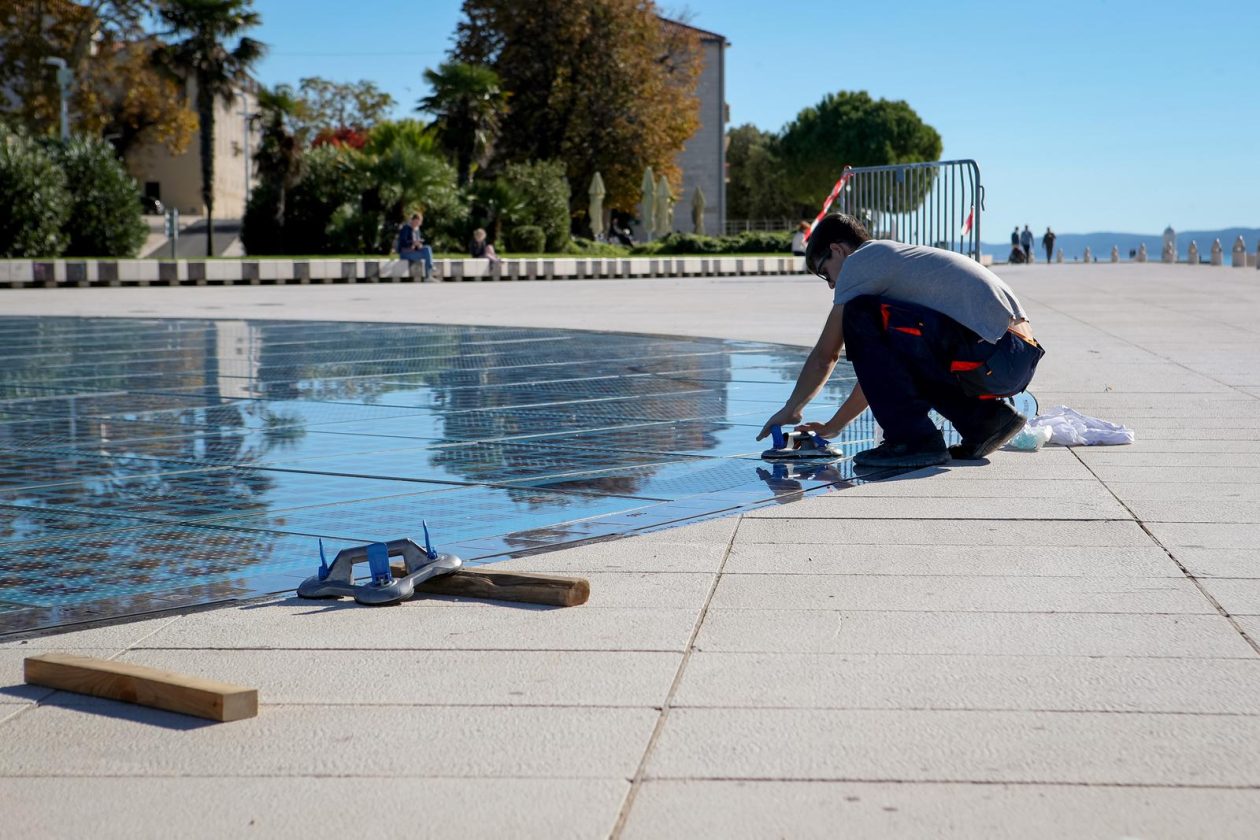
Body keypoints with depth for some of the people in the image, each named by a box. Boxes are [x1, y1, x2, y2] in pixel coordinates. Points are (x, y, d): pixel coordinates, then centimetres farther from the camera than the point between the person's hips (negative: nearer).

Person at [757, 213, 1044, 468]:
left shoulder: (859, 260, 2)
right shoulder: (898, 259, 29)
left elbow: (825, 355, 6)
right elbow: (878, 366, 33)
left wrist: (791, 409, 20)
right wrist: (835, 425, 35)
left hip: (993, 360, -10)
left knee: (861, 318, -8)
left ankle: (912, 439, -8)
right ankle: (984, 419, 13)